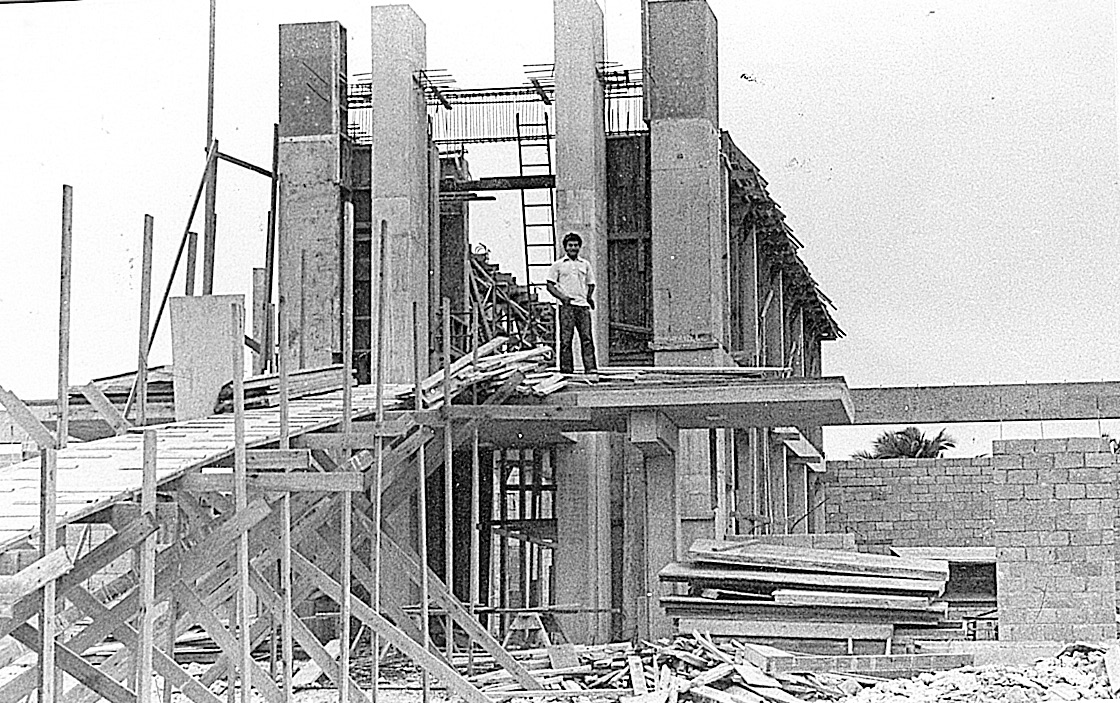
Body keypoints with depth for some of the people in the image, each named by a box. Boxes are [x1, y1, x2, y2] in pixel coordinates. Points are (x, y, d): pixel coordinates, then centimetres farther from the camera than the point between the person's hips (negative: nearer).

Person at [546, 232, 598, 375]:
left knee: (587, 337, -5)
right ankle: (566, 369, -2)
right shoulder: (558, 265, 7)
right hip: (566, 306, -2)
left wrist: (589, 297, 8)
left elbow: (591, 284, 23)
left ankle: (590, 367, -8)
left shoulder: (585, 264, 16)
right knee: (566, 339, -4)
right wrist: (561, 296, -9)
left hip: (583, 305, 2)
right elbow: (550, 284, 5)